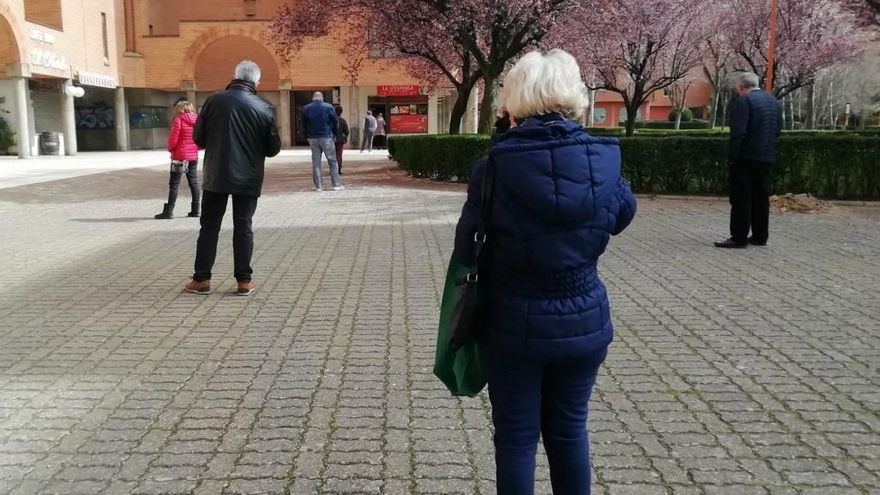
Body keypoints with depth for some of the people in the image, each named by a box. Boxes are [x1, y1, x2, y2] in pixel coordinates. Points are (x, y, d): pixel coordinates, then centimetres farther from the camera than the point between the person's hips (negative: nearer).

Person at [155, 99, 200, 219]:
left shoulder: (178, 120, -12)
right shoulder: (196, 120, 5)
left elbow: (173, 141, -12)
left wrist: (170, 149, 6)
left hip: (180, 156, -6)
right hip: (193, 156, 6)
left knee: (174, 184, -2)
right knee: (194, 183, 10)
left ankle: (169, 211, -1)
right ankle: (195, 210, 12)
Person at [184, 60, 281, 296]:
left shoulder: (214, 101, -4)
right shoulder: (264, 108, -5)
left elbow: (198, 138, 1)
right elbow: (273, 148, -1)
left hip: (216, 176, 0)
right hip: (248, 179, 0)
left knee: (209, 226, 9)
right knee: (243, 228, 7)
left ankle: (202, 279, 12)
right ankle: (244, 281, 8)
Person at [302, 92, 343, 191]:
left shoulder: (306, 109, 4)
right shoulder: (328, 107, -2)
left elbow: (304, 125, 6)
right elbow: (336, 122, 0)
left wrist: (307, 136, 13)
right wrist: (333, 134, 11)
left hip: (313, 138, 2)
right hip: (326, 138, -2)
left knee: (316, 163, 5)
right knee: (332, 161, 4)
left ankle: (318, 186, 3)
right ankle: (336, 184, 1)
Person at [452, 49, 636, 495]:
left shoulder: (494, 167, -17)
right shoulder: (604, 160, -10)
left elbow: (468, 247, -6)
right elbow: (622, 215, 10)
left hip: (514, 326, -2)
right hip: (585, 323, 2)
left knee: (516, 437, 14)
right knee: (569, 429, 21)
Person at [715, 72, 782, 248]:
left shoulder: (744, 101, -13)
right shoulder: (773, 100, 13)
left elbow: (738, 132, -19)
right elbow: (778, 130, 16)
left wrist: (732, 157, -15)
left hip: (746, 157, -8)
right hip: (766, 157, 8)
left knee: (741, 199, -4)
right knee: (761, 198, 13)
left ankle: (739, 237, -3)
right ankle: (760, 236, 18)